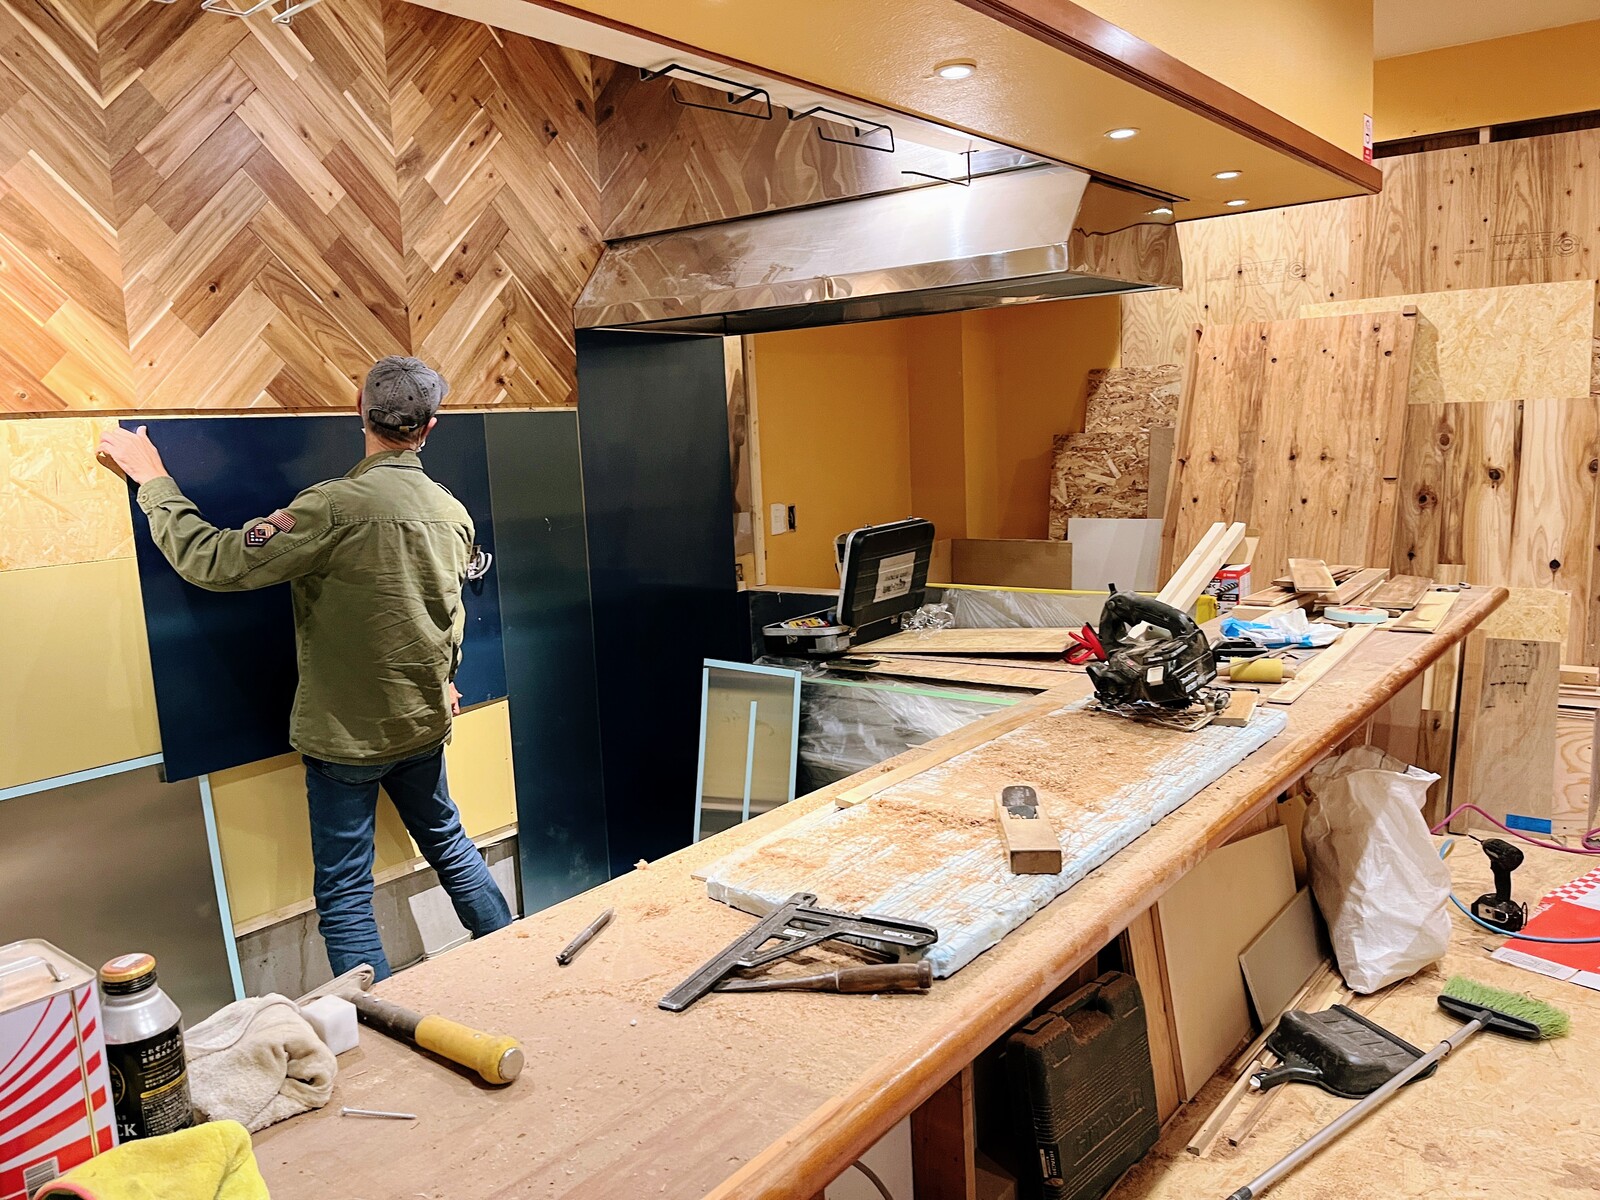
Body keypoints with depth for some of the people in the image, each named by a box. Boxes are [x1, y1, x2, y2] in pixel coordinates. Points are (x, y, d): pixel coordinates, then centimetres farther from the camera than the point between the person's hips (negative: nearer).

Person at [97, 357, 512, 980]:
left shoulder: (336, 507, -23)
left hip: (346, 735, -6)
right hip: (424, 724, 6)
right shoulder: (454, 514, -2)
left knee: (344, 894, 6)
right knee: (449, 846, 25)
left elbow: (215, 561, -19)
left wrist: (154, 481, -6)